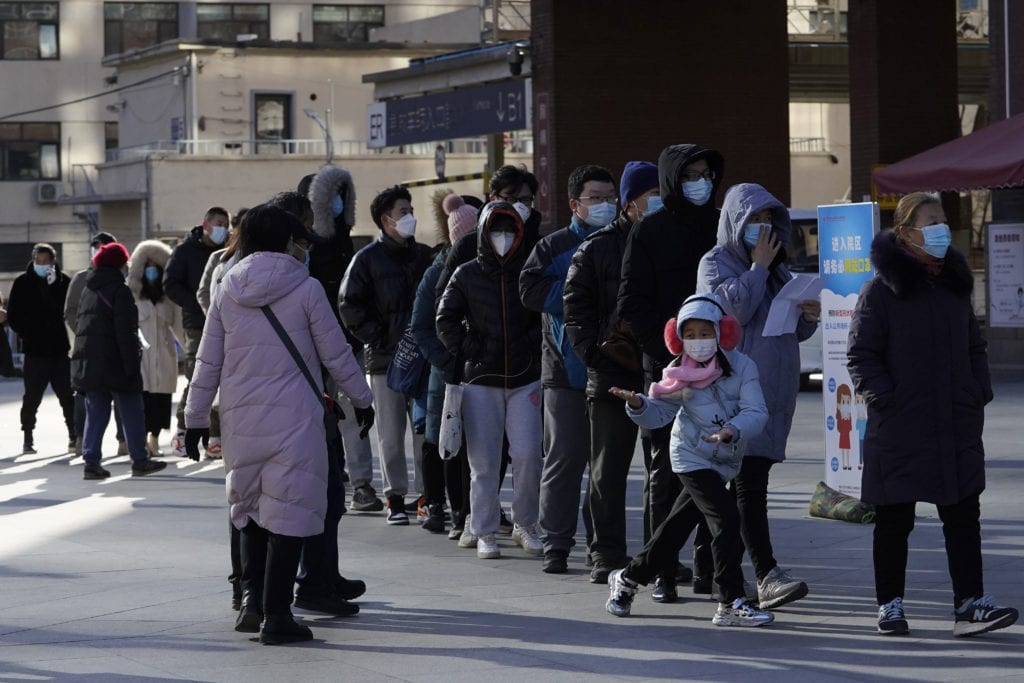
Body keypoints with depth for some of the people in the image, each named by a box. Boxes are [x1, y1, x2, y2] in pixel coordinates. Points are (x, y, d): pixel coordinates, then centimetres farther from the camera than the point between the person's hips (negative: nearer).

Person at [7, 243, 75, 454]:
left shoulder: (63, 281, 0)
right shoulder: (22, 282, 1)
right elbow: (13, 316, 5)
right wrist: (27, 334, -5)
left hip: (60, 349, 0)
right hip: (34, 350, 0)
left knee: (67, 396, 5)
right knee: (31, 397, 4)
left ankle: (74, 435, 13)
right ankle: (28, 438, 13)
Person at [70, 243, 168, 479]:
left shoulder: (89, 290, 14)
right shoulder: (119, 291, -12)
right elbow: (126, 332, -17)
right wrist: (132, 364, -16)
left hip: (88, 362, 7)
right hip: (114, 362, -7)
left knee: (95, 414, 9)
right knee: (131, 413, 4)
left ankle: (91, 462, 3)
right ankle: (140, 460, 7)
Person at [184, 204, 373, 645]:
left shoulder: (227, 291, 4)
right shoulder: (305, 289, -6)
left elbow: (207, 361, 7)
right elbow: (336, 355, -1)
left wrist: (196, 419, 15)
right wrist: (363, 399, 14)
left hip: (240, 421, 4)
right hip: (293, 421, -4)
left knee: (249, 509, 18)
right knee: (288, 512, -1)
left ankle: (252, 600, 12)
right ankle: (275, 614, -3)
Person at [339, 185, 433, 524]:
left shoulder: (424, 255, 12)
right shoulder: (368, 259, 0)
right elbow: (349, 305, -4)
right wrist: (378, 340, -8)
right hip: (385, 358, -3)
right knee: (391, 432, 0)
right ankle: (395, 498, 6)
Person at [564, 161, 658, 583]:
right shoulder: (597, 249, 2)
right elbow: (575, 309, 1)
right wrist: (597, 352, -10)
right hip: (612, 377, -2)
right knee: (608, 471, 3)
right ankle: (608, 555, 9)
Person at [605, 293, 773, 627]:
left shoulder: (741, 367, -10)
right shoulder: (679, 374, -6)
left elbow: (756, 412, -17)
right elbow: (659, 412, -1)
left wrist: (732, 430, -36)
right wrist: (638, 405, -22)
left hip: (725, 460, 3)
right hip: (692, 458, -3)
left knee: (677, 526, 14)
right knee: (726, 519, -17)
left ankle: (627, 578, 33)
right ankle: (732, 603, -14)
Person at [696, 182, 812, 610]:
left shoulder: (777, 269, 20)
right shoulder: (717, 263, 0)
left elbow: (794, 332, 23)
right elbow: (733, 310, -18)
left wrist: (809, 317, 1)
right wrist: (757, 267, -11)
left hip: (774, 388, 7)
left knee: (752, 479, 8)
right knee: (749, 482, -14)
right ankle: (767, 576, -22)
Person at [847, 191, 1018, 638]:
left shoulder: (954, 284, 12)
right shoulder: (882, 289, -7)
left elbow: (974, 346, 21)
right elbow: (861, 356, -7)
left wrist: (980, 394, 8)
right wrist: (885, 399, -16)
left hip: (957, 428, 5)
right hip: (899, 429, -5)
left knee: (963, 516, -1)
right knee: (894, 521, 5)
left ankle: (969, 604, -2)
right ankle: (890, 605, 15)